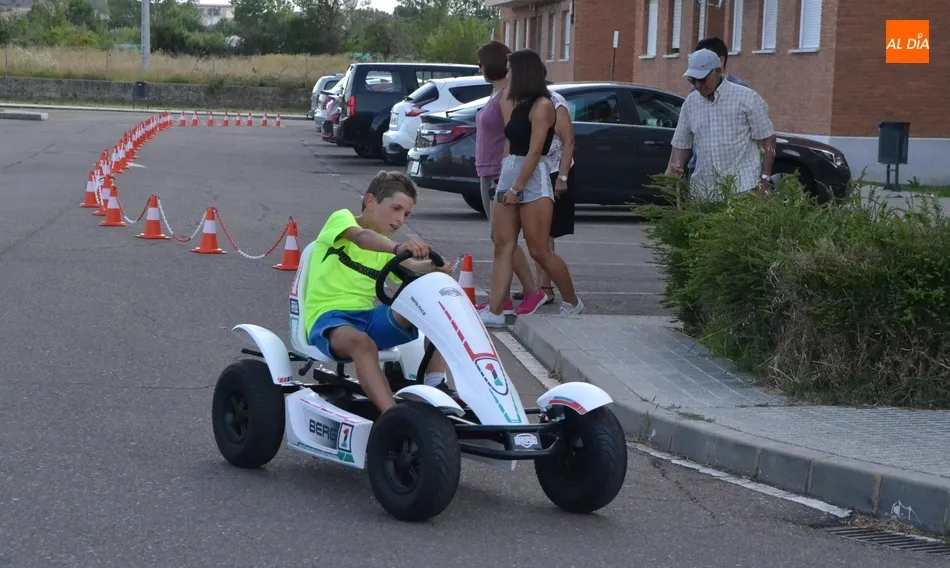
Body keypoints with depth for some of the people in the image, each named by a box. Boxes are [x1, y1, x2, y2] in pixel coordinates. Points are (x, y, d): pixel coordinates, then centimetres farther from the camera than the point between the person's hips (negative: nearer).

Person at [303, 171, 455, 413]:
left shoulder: (385, 248, 20)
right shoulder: (341, 218, 1)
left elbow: (410, 267, -1)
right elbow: (360, 237, -24)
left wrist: (434, 267, -25)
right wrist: (398, 248, -44)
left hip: (369, 317, 7)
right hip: (329, 316, -6)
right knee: (362, 343, -41)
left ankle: (435, 384, -20)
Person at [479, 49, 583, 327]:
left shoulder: (542, 105, -11)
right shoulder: (517, 104, 17)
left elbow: (534, 151, -16)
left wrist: (517, 188, -17)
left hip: (532, 179, -9)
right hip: (509, 176, 9)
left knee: (539, 251, -4)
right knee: (502, 246, -1)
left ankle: (572, 302, 14)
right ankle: (494, 311, -6)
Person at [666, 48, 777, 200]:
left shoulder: (746, 98, -3)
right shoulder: (690, 103, 11)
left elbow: (767, 139, -1)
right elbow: (681, 144, 17)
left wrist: (765, 179, -7)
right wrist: (673, 170, -1)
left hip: (743, 187, -4)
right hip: (703, 190, 4)